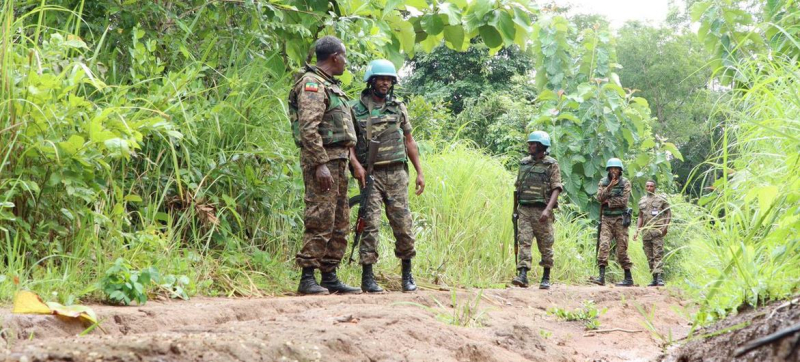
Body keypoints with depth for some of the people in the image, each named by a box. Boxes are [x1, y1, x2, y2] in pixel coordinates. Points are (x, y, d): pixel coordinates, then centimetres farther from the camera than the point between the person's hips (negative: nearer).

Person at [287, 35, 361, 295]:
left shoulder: (331, 86, 22)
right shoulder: (311, 84, -10)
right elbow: (308, 128, -20)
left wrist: (348, 162, 20)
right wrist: (320, 164, -25)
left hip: (338, 159, 10)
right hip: (322, 158, -10)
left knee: (339, 223, 10)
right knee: (320, 221, -11)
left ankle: (330, 276, 14)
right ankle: (307, 278, -9)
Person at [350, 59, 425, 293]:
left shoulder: (398, 108, 13)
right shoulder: (357, 109, 4)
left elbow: (409, 141, 16)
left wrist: (420, 172, 10)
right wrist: (356, 164, -17)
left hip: (396, 174, 3)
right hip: (371, 175, -3)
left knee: (403, 225, 1)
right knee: (371, 225, -8)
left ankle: (407, 274, 13)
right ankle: (367, 277, -4)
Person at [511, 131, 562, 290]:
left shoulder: (551, 165, -3)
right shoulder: (524, 163, 12)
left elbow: (556, 189, -10)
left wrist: (548, 209, -23)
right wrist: (516, 209, 17)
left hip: (542, 211, -3)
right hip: (524, 210, 3)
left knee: (545, 245, 4)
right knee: (524, 241, -10)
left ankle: (546, 278, 15)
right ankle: (522, 276, -18)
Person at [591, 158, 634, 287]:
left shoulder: (625, 183, 1)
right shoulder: (603, 182, 9)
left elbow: (623, 200, -9)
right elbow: (600, 197, -6)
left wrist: (608, 202, -7)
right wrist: (609, 187, -18)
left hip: (620, 219, -2)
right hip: (606, 219, 2)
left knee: (622, 249, -1)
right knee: (604, 245, -12)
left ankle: (628, 278, 6)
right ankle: (601, 277, -18)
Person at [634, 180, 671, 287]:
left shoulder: (661, 198, 3)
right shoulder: (642, 201, 16)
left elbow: (668, 213, 3)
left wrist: (665, 227, -10)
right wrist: (637, 231, 12)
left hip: (657, 231, -5)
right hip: (646, 232, 5)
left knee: (658, 256, -14)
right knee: (650, 257, 5)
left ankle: (660, 278, -19)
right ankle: (654, 279, 10)